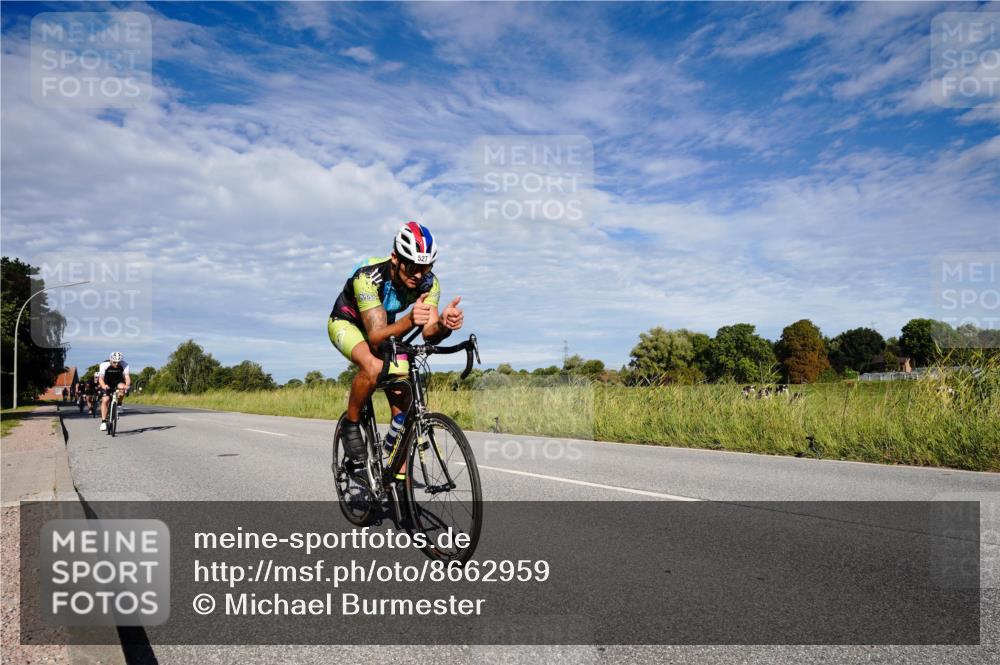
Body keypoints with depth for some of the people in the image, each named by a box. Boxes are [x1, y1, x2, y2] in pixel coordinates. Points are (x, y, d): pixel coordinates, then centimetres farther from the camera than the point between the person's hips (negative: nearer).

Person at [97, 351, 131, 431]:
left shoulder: (124, 365, -25)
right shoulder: (104, 365, -27)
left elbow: (127, 377, -32)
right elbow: (101, 378, -32)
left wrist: (127, 385, -53)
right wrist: (103, 385, -53)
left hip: (118, 381, 1)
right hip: (107, 383, 0)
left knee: (122, 387, -33)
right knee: (105, 400, -16)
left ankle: (118, 405, -8)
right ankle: (103, 422, -10)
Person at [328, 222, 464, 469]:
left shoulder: (429, 282, -24)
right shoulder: (369, 275, -37)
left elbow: (430, 334, -32)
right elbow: (375, 337, -44)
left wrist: (444, 324, -55)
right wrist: (410, 320, -63)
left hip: (385, 326, 5)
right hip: (346, 323, -4)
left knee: (403, 403, -8)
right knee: (373, 367, -37)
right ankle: (350, 426, -10)